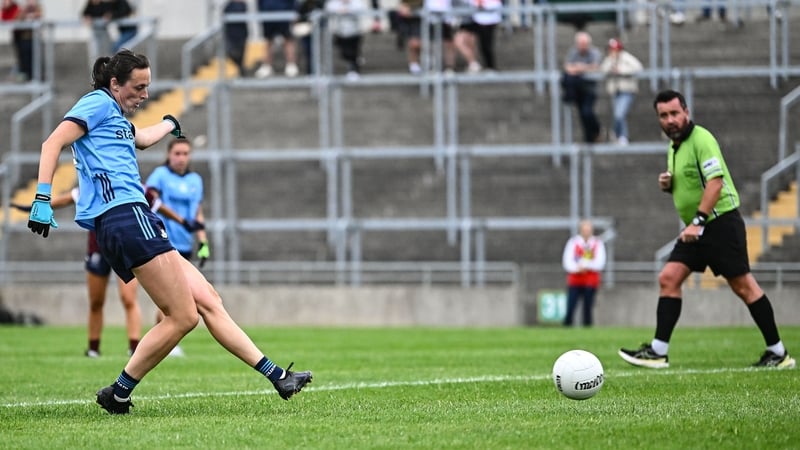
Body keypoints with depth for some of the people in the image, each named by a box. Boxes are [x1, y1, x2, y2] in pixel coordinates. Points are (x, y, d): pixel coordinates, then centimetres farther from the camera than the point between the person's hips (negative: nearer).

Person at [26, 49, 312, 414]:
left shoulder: (116, 120, 29)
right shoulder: (98, 103, 1)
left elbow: (141, 138, 53)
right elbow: (52, 144, -11)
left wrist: (170, 123, 73)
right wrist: (43, 197, -23)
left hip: (135, 220, 11)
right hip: (125, 216, -11)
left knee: (207, 299, 7)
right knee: (182, 317, -12)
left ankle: (276, 376, 6)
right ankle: (118, 394, -5)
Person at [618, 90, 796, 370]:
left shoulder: (701, 139, -14)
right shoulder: (674, 148, 15)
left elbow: (715, 181, -24)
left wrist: (698, 221, -28)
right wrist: (667, 185, 4)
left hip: (720, 221, -9)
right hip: (696, 229, 9)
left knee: (742, 285, -5)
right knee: (669, 278, -2)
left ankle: (778, 354, 2)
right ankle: (658, 352, -4)